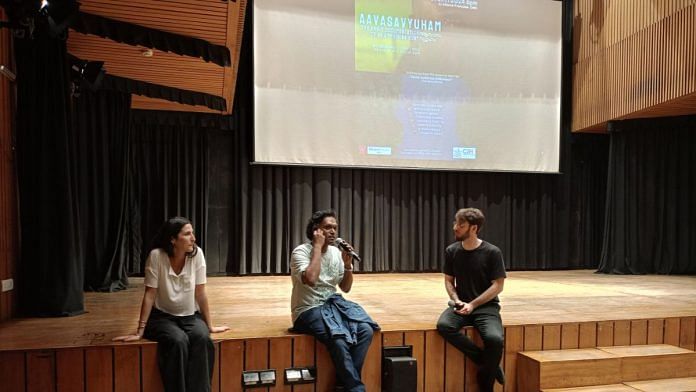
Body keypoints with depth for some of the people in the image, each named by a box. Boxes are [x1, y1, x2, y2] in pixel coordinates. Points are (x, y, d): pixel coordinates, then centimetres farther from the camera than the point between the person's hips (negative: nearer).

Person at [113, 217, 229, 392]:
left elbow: (200, 293, -7)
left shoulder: (197, 254, -13)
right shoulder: (156, 255, -19)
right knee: (178, 341, -32)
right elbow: (150, 294, -14)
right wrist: (140, 331, -12)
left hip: (191, 316, 2)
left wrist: (210, 326, -2)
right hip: (162, 316, -2)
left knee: (202, 338, -29)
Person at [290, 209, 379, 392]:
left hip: (332, 303, 6)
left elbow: (345, 288, 12)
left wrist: (348, 264, -5)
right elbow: (311, 279, -31)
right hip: (309, 310, -6)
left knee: (366, 330, -19)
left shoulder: (336, 252, 7)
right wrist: (318, 246, -22)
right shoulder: (301, 252, -11)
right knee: (339, 340, -32)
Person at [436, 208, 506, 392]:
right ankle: (485, 361, -11)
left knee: (494, 339, -32)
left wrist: (473, 304, -16)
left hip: (486, 306, -3)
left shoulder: (492, 252, -9)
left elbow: (498, 286, -7)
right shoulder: (451, 251, 2)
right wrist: (456, 301, -9)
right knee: (443, 325, -29)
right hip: (461, 305, 3)